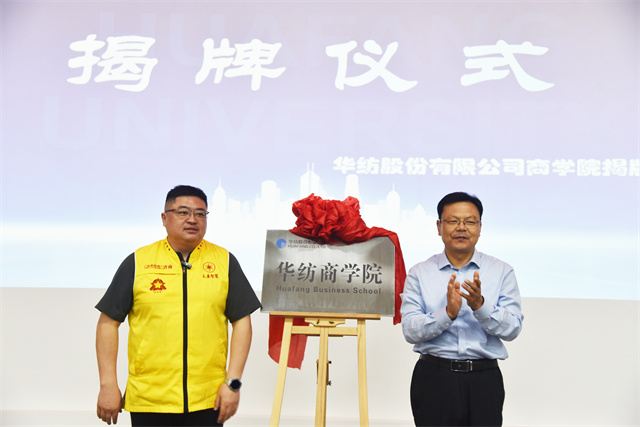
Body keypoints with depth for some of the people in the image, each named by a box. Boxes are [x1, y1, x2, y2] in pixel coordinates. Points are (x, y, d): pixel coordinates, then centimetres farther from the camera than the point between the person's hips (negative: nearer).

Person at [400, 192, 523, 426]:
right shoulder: (419, 273, 3)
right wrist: (448, 313, -21)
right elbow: (410, 330, -7)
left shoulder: (502, 272, 5)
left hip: (484, 380, 1)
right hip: (434, 378, 0)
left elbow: (512, 328, -5)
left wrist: (480, 305, -20)